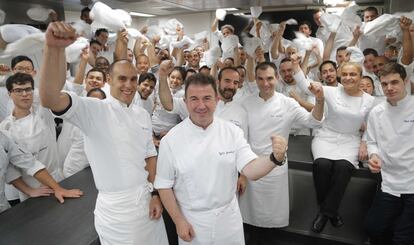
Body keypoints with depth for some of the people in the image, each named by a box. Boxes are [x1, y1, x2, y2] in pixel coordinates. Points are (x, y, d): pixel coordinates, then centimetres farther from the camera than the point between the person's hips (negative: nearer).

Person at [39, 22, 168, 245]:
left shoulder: (142, 115, 5)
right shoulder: (94, 110, -13)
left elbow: (150, 155, 10)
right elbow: (50, 99, -30)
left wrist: (155, 194, 4)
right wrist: (54, 48, -41)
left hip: (146, 199, 5)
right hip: (114, 206, -5)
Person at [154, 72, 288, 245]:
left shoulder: (232, 132, -9)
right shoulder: (171, 140, -14)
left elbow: (250, 170, -15)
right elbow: (164, 185, -6)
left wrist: (275, 158, -33)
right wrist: (178, 221, -7)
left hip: (228, 218, 2)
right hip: (191, 220, -1)